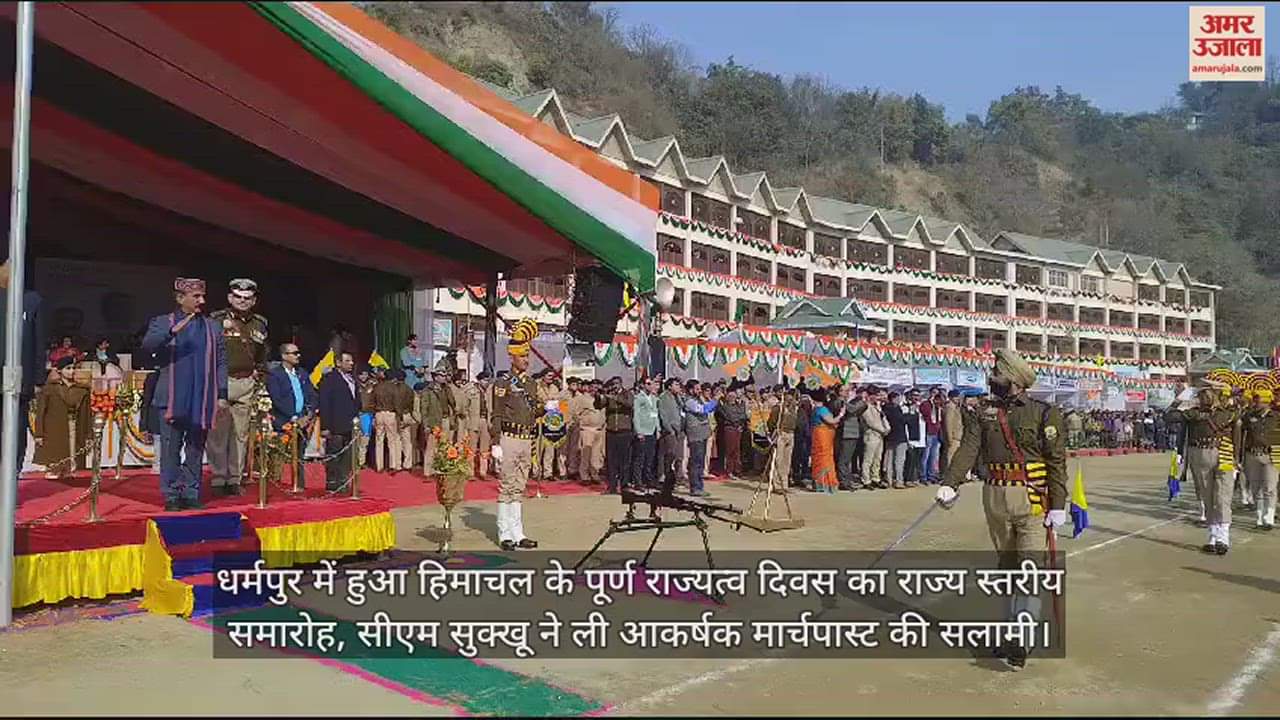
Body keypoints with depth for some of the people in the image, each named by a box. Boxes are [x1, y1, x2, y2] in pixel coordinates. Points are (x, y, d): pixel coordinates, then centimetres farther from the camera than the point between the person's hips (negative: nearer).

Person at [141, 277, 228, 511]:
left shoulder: (213, 327, 13)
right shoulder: (162, 322, 6)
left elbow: (220, 362, 11)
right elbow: (147, 345, -11)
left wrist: (222, 394, 4)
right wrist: (172, 331, -25)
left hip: (202, 401, 2)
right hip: (173, 399, -2)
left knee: (196, 450, 7)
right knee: (171, 449, 0)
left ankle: (191, 494, 15)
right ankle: (172, 496, 8)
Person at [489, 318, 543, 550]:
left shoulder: (531, 383, 15)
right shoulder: (503, 384, -5)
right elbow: (497, 416, -9)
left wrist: (542, 410, 1)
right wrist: (495, 443, -14)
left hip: (526, 440, 7)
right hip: (509, 438, -7)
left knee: (519, 488, 11)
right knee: (507, 487, -2)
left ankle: (518, 534, 16)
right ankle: (505, 535, 5)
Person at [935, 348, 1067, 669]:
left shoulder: (1044, 414, -2)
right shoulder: (985, 414, 9)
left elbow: (1057, 462, -4)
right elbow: (968, 450, -2)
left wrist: (1058, 506, -10)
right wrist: (949, 484, -16)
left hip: (1032, 499, -5)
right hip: (995, 498, 5)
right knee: (1007, 566, 13)